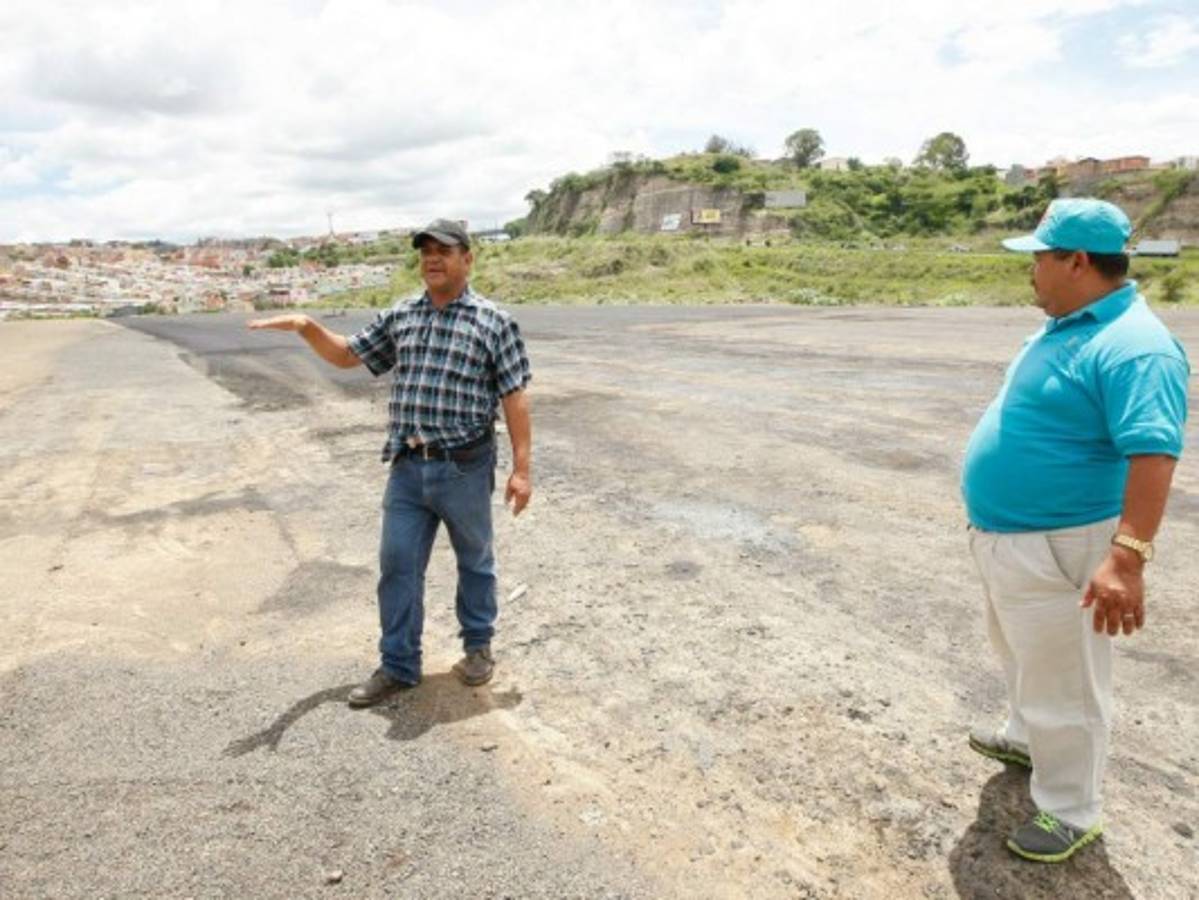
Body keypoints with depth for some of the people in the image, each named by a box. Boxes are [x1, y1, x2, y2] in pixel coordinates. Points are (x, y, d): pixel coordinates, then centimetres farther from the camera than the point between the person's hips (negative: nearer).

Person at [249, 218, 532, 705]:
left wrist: (521, 468, -11)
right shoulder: (399, 317, 8)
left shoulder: (495, 322, -5)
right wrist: (307, 327, -3)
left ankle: (478, 644, 35)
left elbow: (514, 398, -7)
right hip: (407, 468, 4)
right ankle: (398, 666, 22)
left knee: (474, 560, 14)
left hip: (465, 468, -4)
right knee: (397, 565, 7)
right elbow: (347, 355, 17)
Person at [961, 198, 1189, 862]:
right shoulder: (1062, 327, 8)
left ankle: (1070, 810, 25)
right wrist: (991, 516, 24)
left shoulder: (1133, 347, -23)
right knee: (1023, 656, 28)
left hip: (1057, 547, -10)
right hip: (1004, 535, 10)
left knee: (1063, 684, 6)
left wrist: (1127, 556, -38)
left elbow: (1153, 455, -31)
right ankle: (1026, 736, 51)